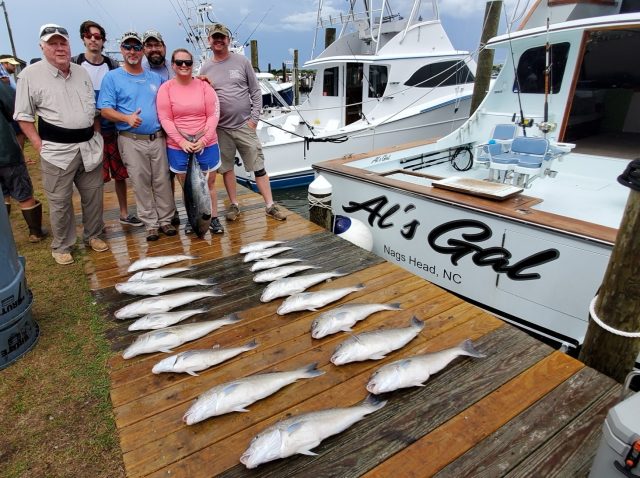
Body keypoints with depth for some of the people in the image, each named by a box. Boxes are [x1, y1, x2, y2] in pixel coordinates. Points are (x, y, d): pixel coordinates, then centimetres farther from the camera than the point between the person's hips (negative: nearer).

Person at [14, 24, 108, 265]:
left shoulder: (81, 72, 10)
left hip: (89, 146, 4)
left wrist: (97, 136, 10)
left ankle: (93, 235, 30)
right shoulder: (30, 75, -5)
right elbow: (23, 116, -2)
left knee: (93, 195, 12)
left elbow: (94, 108, 18)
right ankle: (61, 246, 19)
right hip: (58, 150, -4)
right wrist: (40, 146, -9)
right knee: (60, 201, 4)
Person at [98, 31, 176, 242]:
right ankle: (150, 223, 10)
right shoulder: (112, 77, 3)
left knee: (162, 181, 4)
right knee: (141, 184, 1)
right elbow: (105, 110, -4)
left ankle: (165, 219, 15)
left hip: (158, 138, 3)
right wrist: (127, 118, -21)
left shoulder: (156, 78, 15)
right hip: (132, 141, -3)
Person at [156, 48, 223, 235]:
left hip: (206, 144, 1)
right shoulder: (165, 88, 0)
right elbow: (165, 119, -4)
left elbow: (213, 115, -2)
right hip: (178, 147, 0)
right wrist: (182, 141, -14)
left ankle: (214, 218, 20)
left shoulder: (204, 85, 2)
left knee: (209, 182, 8)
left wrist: (203, 140, -12)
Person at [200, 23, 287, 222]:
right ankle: (234, 205, 21)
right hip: (220, 128, 2)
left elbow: (256, 91, 2)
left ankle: (270, 205, 4)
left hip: (244, 125, -2)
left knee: (258, 166, -2)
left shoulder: (242, 62, 3)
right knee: (226, 168, 8)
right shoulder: (205, 69, 8)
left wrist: (254, 118, -6)